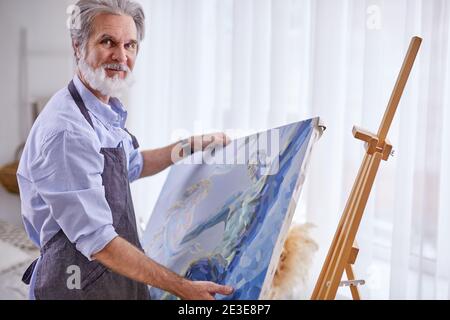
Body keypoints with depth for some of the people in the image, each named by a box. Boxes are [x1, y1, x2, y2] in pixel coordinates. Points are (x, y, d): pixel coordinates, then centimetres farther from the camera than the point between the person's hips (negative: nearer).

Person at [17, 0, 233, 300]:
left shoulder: (107, 112, 4)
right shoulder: (66, 131, -26)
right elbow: (97, 242, -26)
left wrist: (191, 145, 19)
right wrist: (183, 287, -24)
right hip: (81, 286, -9)